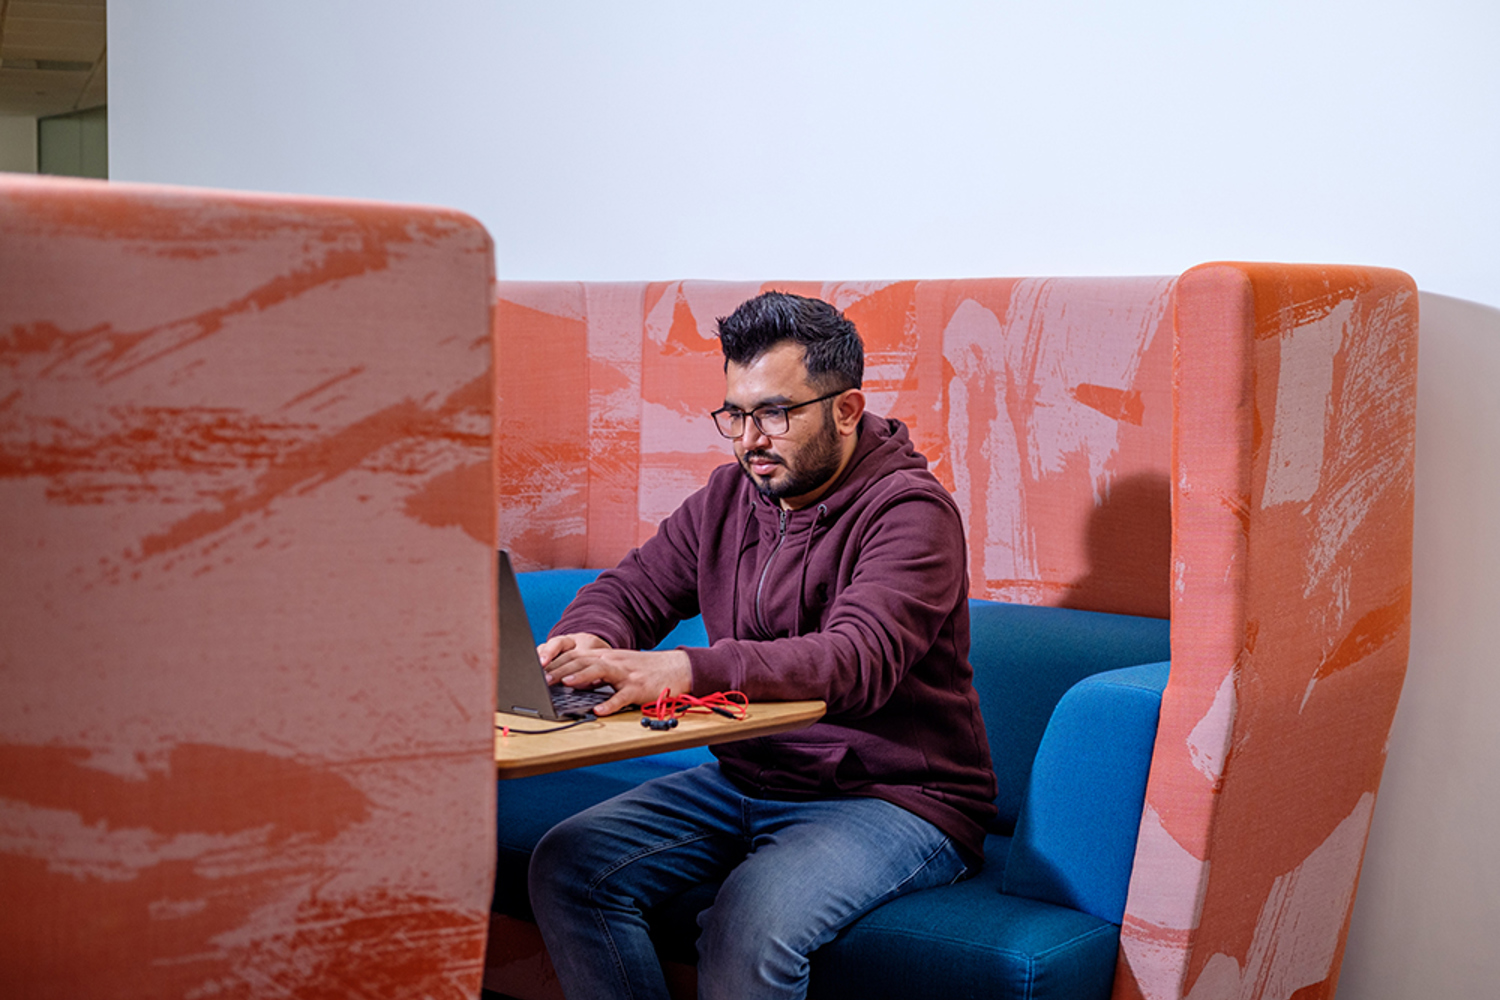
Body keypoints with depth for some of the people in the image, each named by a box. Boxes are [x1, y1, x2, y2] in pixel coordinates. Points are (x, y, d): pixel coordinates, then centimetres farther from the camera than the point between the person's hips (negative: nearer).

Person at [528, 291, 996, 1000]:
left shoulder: (910, 510, -15)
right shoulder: (730, 497, 8)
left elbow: (857, 660, -31)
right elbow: (631, 589, 12)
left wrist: (682, 670, -43)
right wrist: (588, 645, -15)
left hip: (893, 800, -7)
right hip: (749, 777, 7)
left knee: (751, 921, -34)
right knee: (566, 864, -10)